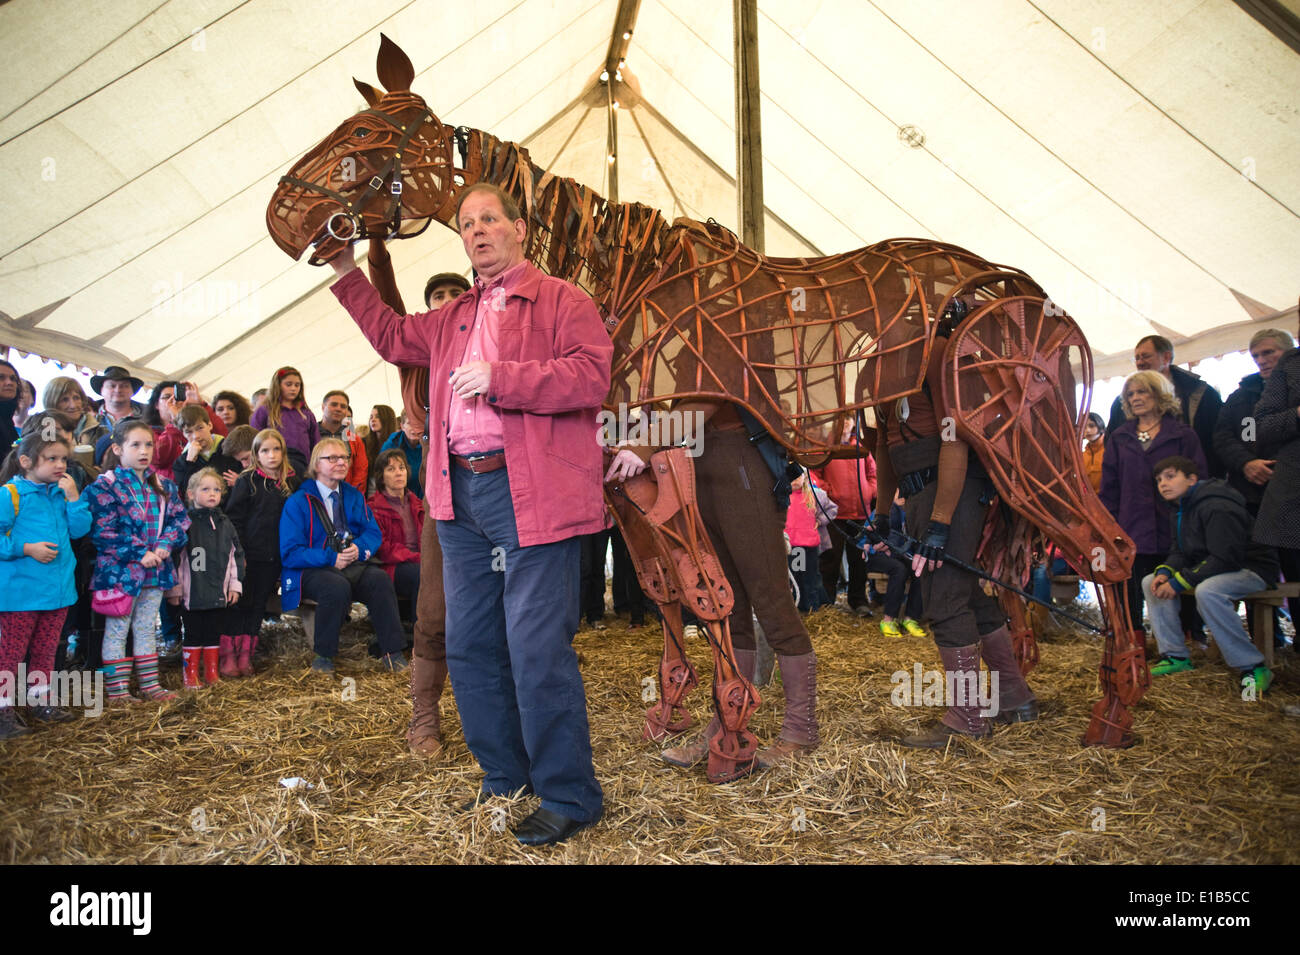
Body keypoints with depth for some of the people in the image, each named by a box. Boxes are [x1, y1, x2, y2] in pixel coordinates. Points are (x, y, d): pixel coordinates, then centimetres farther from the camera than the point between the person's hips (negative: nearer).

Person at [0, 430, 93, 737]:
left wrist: (74, 498, -8)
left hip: (58, 587, 6)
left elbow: (80, 529, 1)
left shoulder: (62, 493, 7)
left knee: (46, 650, 18)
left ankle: (39, 701, 31)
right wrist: (27, 548, -21)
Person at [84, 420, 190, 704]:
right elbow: (103, 531, -16)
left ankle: (149, 683, 24)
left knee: (146, 628, 15)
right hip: (119, 570, -6)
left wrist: (165, 544, -11)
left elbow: (179, 518, 7)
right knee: (117, 629, 4)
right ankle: (116, 688, 13)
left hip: (155, 571, 6)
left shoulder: (163, 486, 9)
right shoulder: (105, 486, -9)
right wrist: (139, 553, -19)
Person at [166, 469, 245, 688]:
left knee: (215, 634, 11)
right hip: (193, 593, -4)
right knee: (193, 634, 3)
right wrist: (174, 589, -8)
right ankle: (191, 676, 13)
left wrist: (235, 585, 10)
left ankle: (212, 673, 21)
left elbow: (236, 555, 14)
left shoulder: (225, 524, 9)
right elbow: (174, 557, -7)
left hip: (219, 592, 4)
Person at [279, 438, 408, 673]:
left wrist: (359, 548, -14)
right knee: (337, 586, -37)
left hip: (353, 565, 4)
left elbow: (373, 532, 10)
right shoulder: (298, 502, 1)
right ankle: (324, 655, -19)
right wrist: (331, 559, -18)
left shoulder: (354, 496, 16)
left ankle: (391, 652, -25)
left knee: (380, 579, -29)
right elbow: (290, 553, -6)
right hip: (313, 570, -4)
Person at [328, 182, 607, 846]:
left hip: (531, 496, -8)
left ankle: (569, 798, 6)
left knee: (538, 649, -8)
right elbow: (391, 336, 37)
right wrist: (345, 272, 34)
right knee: (468, 647, 12)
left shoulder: (560, 300, 1)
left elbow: (591, 376, -13)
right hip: (461, 496, 8)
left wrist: (500, 376, -18)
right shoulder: (452, 318, 23)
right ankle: (504, 779, 28)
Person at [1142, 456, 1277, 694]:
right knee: (1150, 582, 2)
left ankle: (1253, 668, -26)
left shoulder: (1216, 507, -23)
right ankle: (1175, 656, 1)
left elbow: (1225, 558, -29)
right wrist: (1164, 572, -13)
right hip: (1211, 570, 10)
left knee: (1207, 591, -40)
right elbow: (1179, 553, 11)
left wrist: (1179, 582, -28)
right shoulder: (1181, 512, 9)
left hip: (1251, 569, -10)